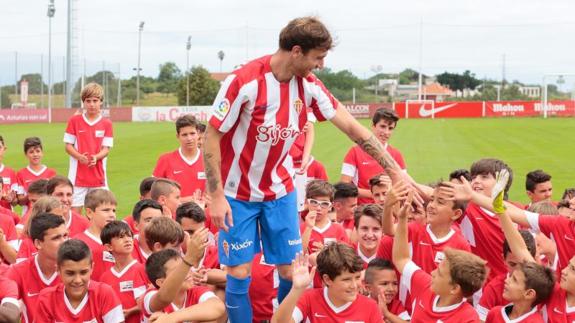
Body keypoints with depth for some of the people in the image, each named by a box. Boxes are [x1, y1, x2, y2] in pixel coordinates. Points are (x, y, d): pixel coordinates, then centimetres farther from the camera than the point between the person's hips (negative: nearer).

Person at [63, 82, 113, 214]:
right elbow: (68, 146, 2)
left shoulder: (106, 123, 3)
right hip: (78, 176, -1)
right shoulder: (74, 121, 2)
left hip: (99, 176, 1)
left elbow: (106, 149, 0)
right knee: (75, 210, -2)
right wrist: (80, 157, -17)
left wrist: (96, 157, -21)